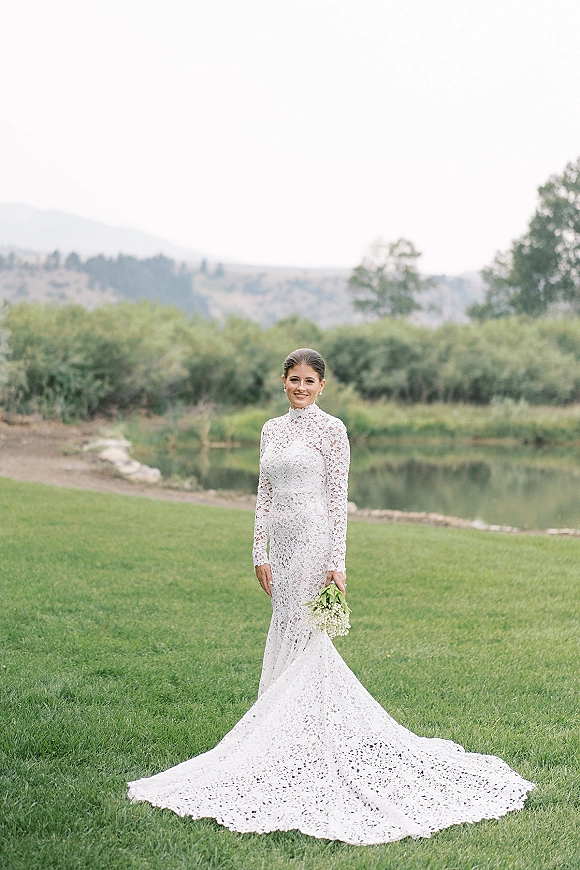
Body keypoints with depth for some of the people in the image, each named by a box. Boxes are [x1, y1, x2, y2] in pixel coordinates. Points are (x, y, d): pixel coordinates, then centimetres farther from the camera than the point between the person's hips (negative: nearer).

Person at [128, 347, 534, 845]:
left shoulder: (331, 430, -7)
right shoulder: (272, 430, 13)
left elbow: (338, 499, -10)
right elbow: (264, 496, 14)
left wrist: (337, 562, -14)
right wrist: (260, 553, 8)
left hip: (314, 542, -7)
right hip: (283, 545, 7)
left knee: (305, 636, -6)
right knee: (287, 634, 10)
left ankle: (309, 737, 2)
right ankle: (292, 731, 19)